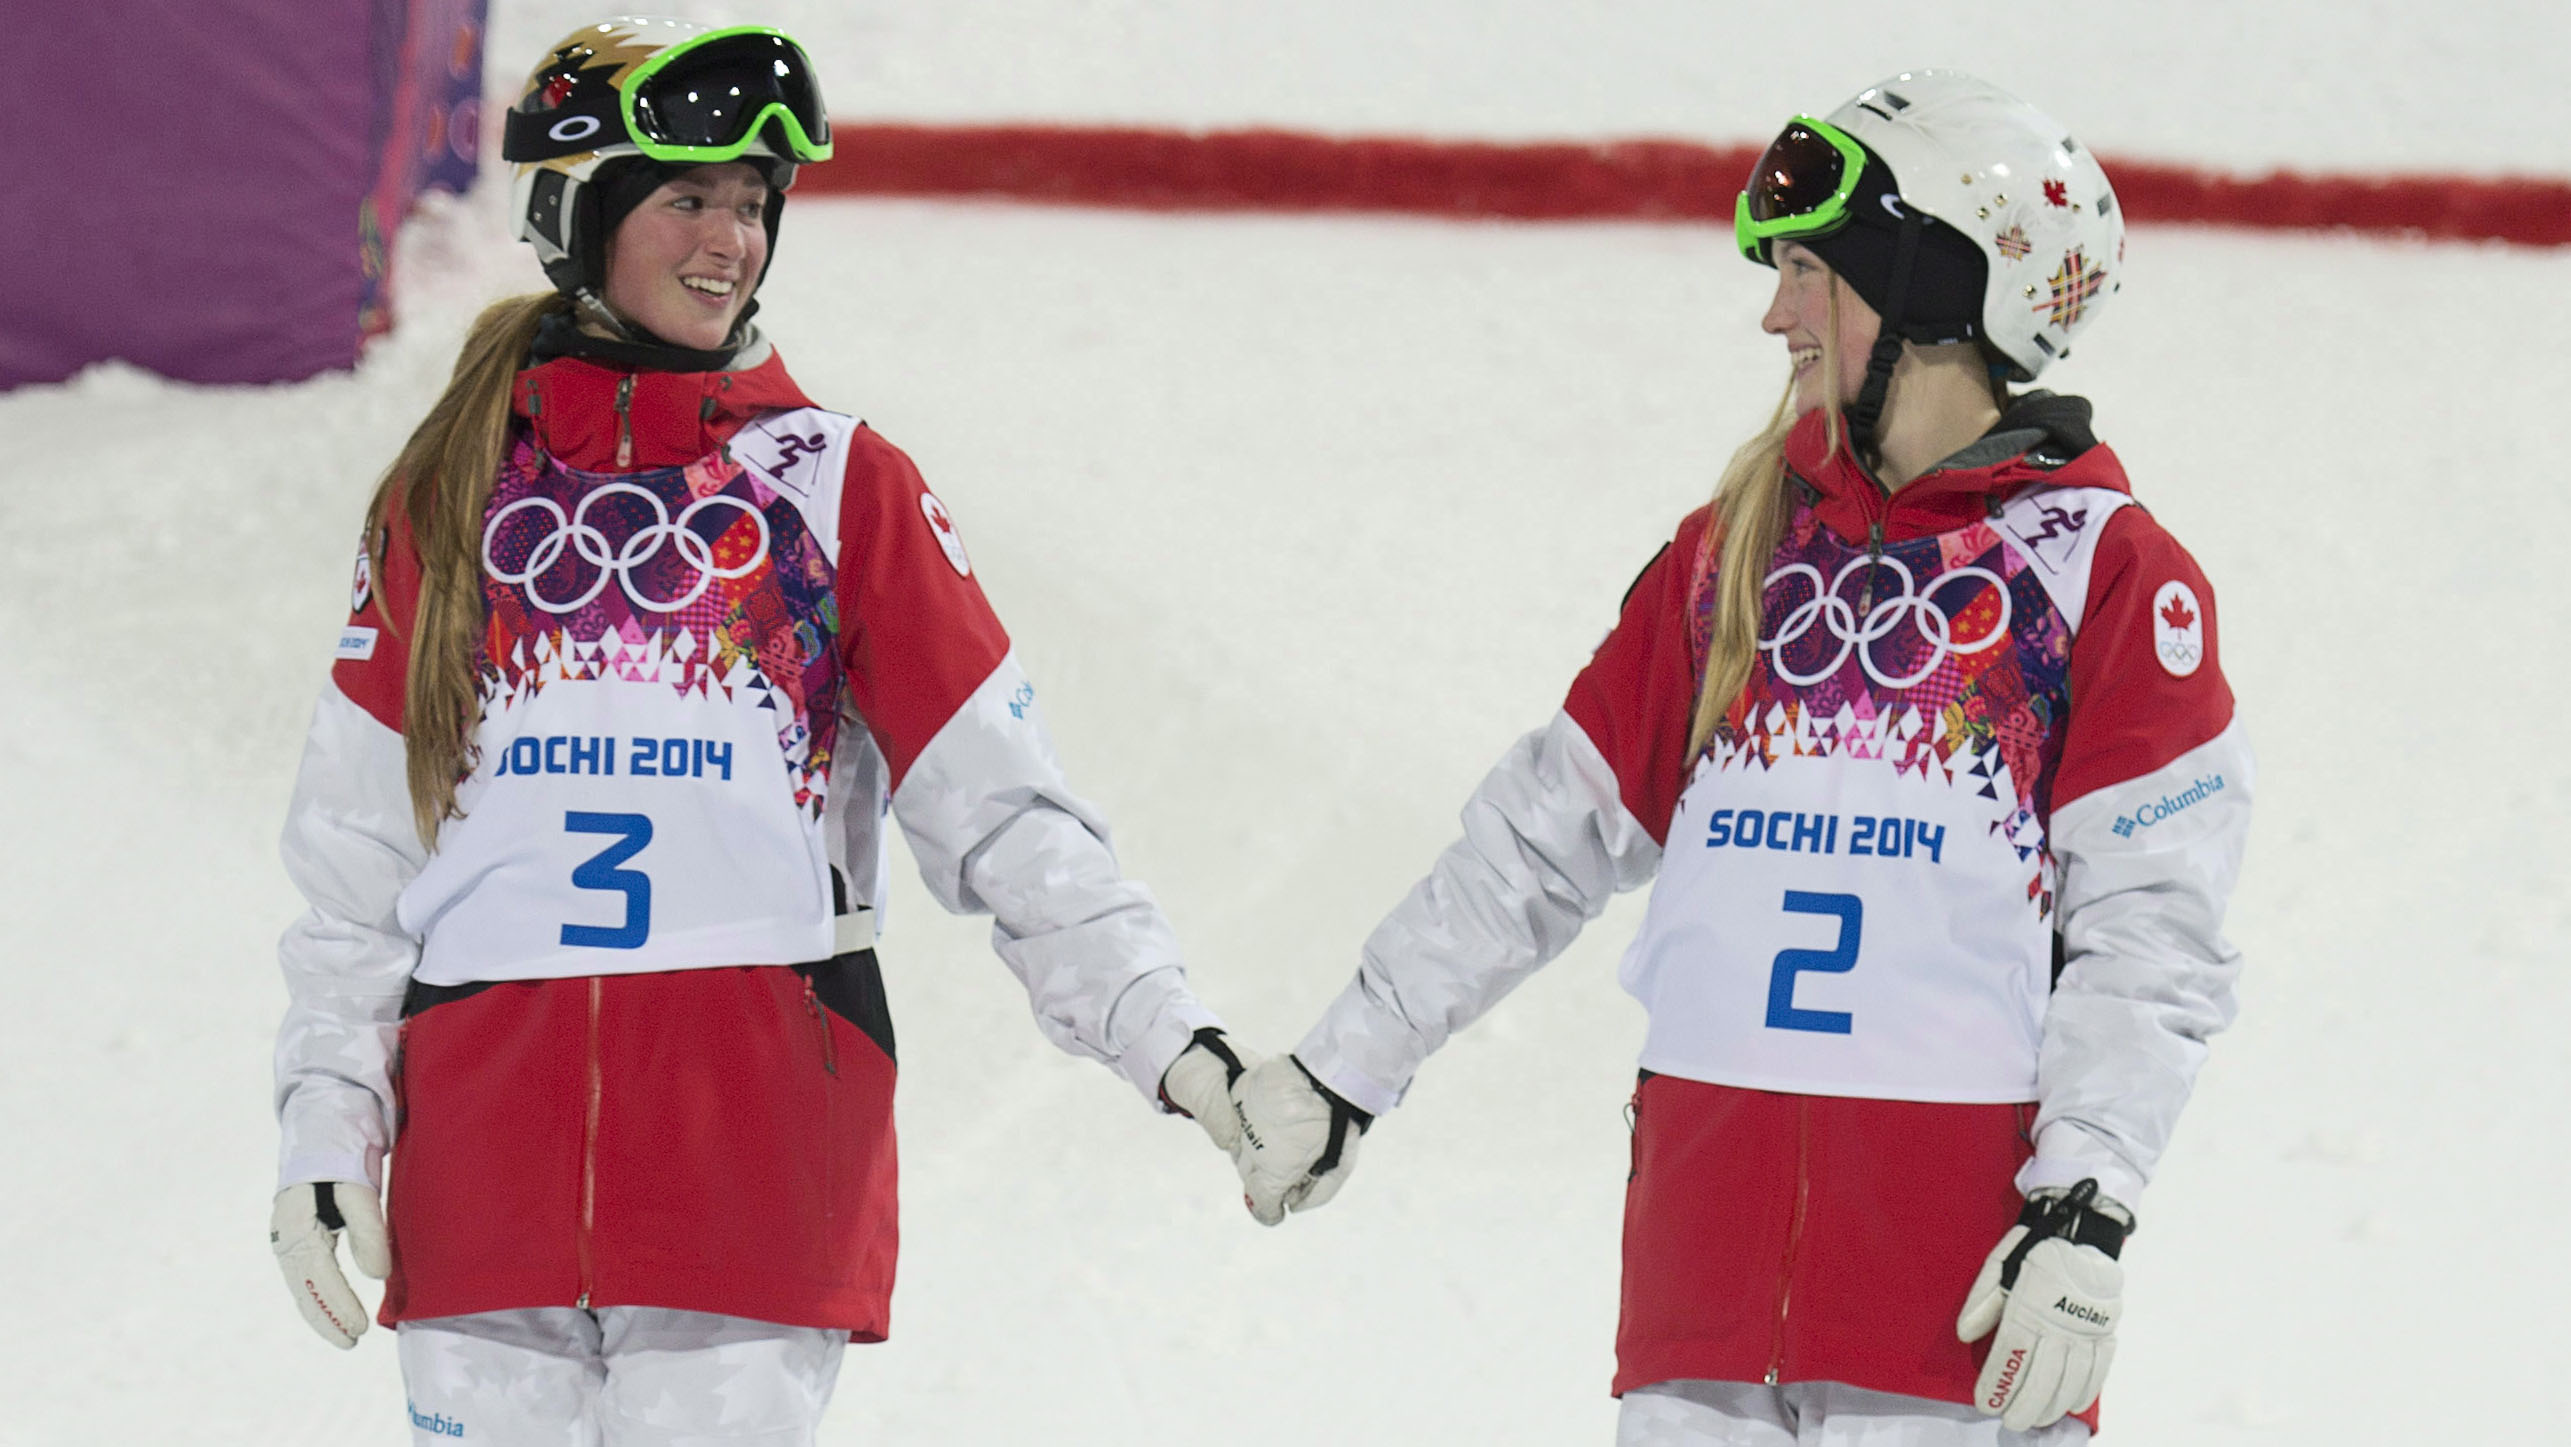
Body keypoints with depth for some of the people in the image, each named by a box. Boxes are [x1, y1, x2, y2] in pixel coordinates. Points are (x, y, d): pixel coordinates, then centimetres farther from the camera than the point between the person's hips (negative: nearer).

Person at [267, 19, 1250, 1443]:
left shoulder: (838, 484, 8)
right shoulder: (455, 488, 11)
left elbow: (1001, 808, 4)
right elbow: (355, 842, 12)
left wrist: (1169, 1037, -5)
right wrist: (324, 1121, 4)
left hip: (755, 1140, -1)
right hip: (487, 1142, 1)